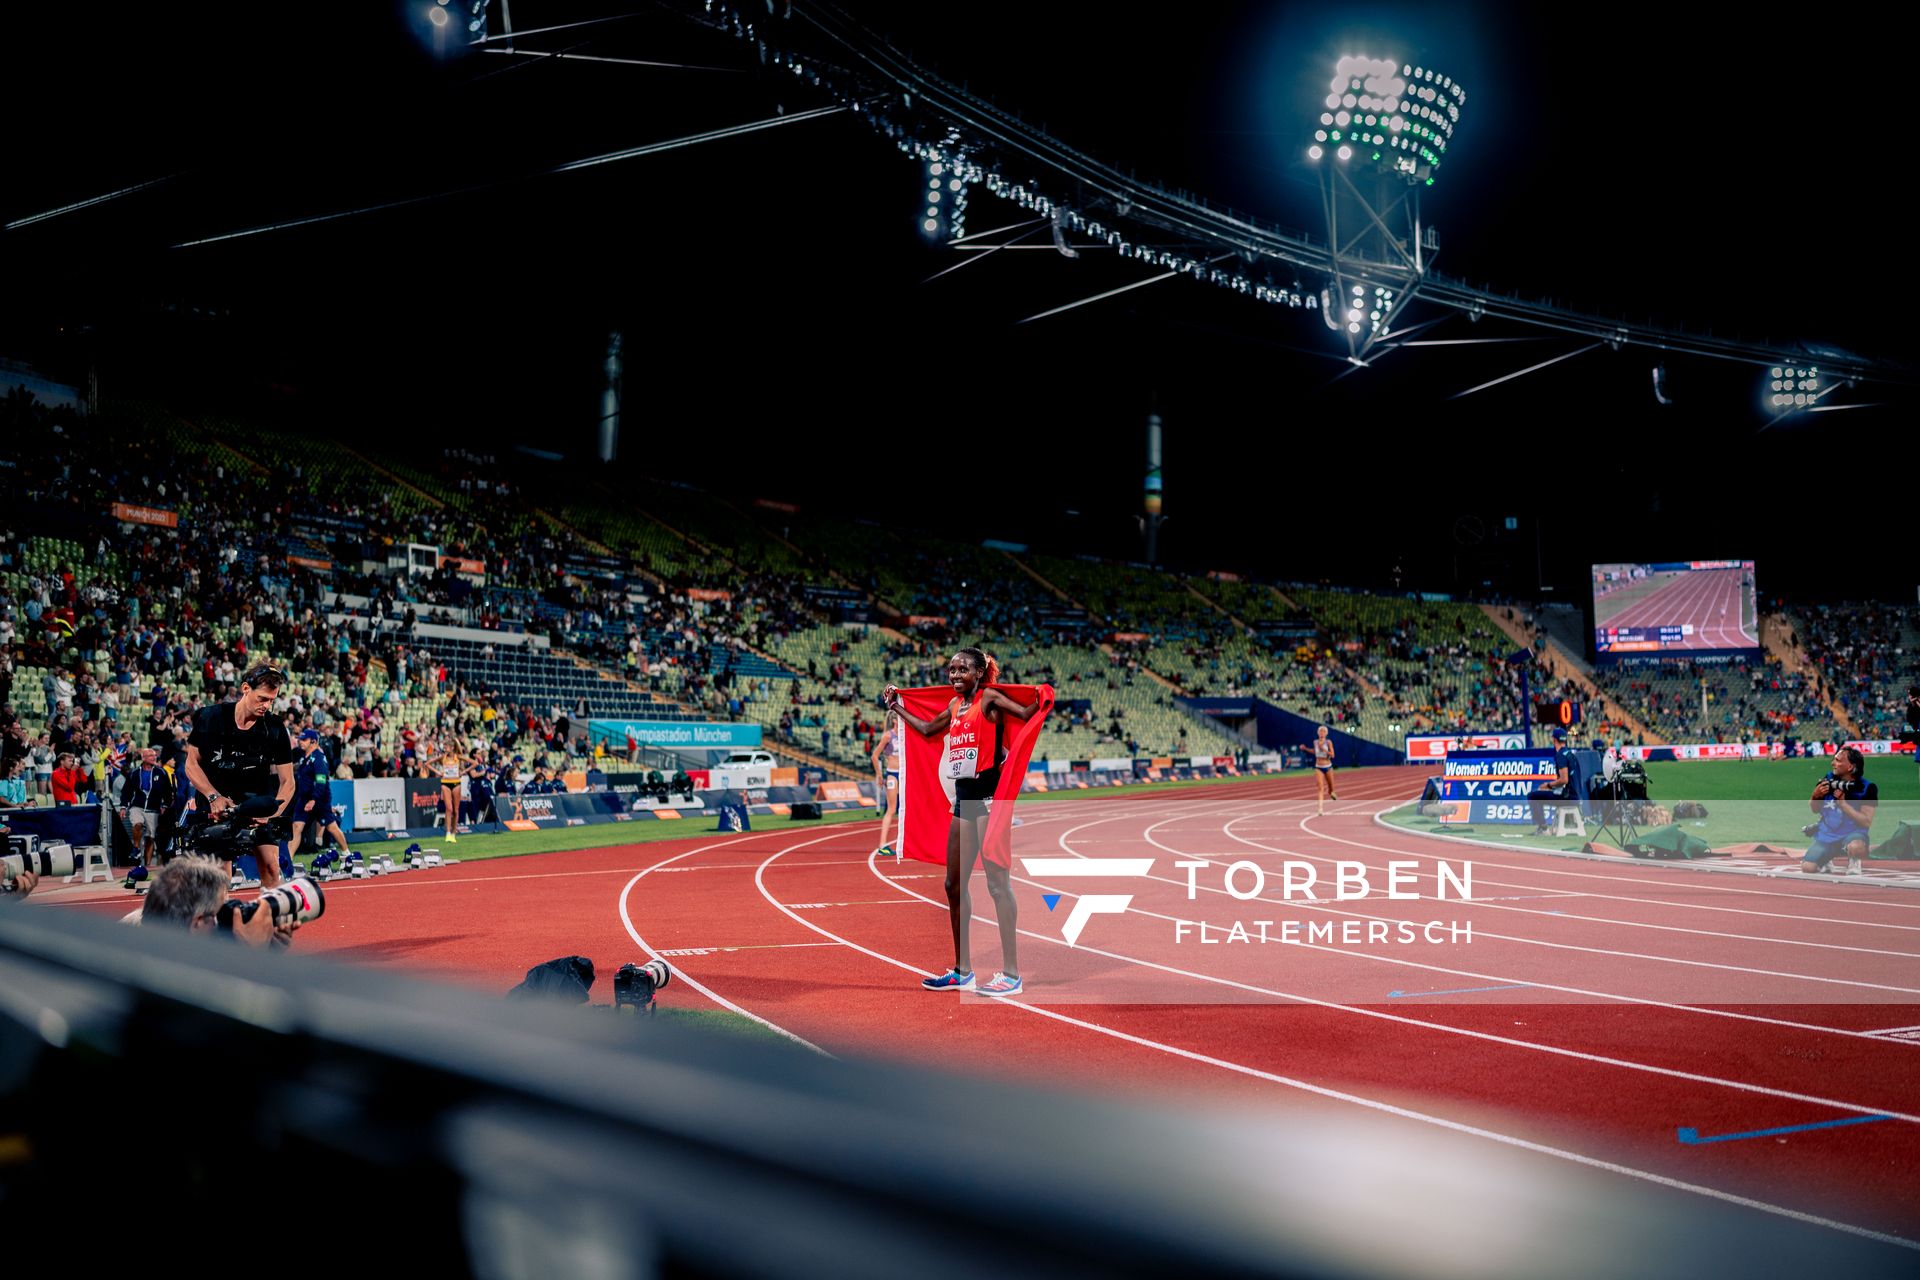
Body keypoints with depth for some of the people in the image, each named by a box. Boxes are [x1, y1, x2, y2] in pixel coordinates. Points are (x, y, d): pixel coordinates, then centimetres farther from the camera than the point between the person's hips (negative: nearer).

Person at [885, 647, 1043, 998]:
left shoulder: (990, 698, -6)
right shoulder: (955, 704, 16)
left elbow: (1026, 713, -20)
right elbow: (927, 729, 32)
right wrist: (896, 706, 38)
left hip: (990, 795, -8)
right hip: (964, 797, 8)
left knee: (998, 883, -7)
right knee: (954, 884, 10)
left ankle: (1011, 974, -2)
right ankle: (962, 971, 20)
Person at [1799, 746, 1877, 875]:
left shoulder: (1867, 788, -12)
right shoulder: (1828, 780, 0)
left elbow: (1867, 822, -17)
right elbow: (1814, 810, 10)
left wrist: (1843, 803, -24)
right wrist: (1815, 796, -12)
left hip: (1852, 833, -4)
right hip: (1826, 835, 4)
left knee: (1855, 847, -40)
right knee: (1807, 868, -11)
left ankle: (1855, 863, -4)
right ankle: (1825, 860, 24)